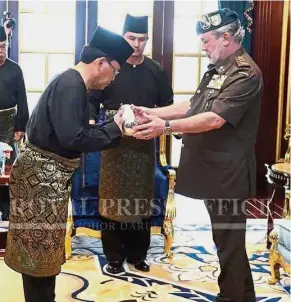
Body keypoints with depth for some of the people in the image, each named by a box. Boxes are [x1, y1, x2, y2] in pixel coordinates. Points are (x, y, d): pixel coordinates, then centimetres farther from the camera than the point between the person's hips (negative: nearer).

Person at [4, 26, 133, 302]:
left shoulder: (74, 83, 11)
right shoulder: (70, 86, -20)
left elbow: (75, 131, 12)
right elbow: (73, 138, -29)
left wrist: (114, 127, 5)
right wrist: (113, 130, -17)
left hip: (49, 173, 10)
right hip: (41, 174, -10)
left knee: (45, 245, 17)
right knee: (39, 247, 1)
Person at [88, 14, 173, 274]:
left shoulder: (156, 71, 6)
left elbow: (167, 106, 9)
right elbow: (93, 100, 0)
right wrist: (92, 122, -17)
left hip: (144, 143, 2)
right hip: (114, 142, -2)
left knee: (142, 199, 8)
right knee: (113, 200, 1)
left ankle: (138, 254, 22)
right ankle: (114, 256, 14)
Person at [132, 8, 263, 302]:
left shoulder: (245, 74, -18)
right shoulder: (216, 69, 13)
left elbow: (214, 119, -26)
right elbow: (192, 106, 17)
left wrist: (166, 126, -28)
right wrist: (152, 112, 7)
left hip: (227, 171, -9)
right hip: (211, 167, 10)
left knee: (229, 239, 3)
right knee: (227, 237, 18)